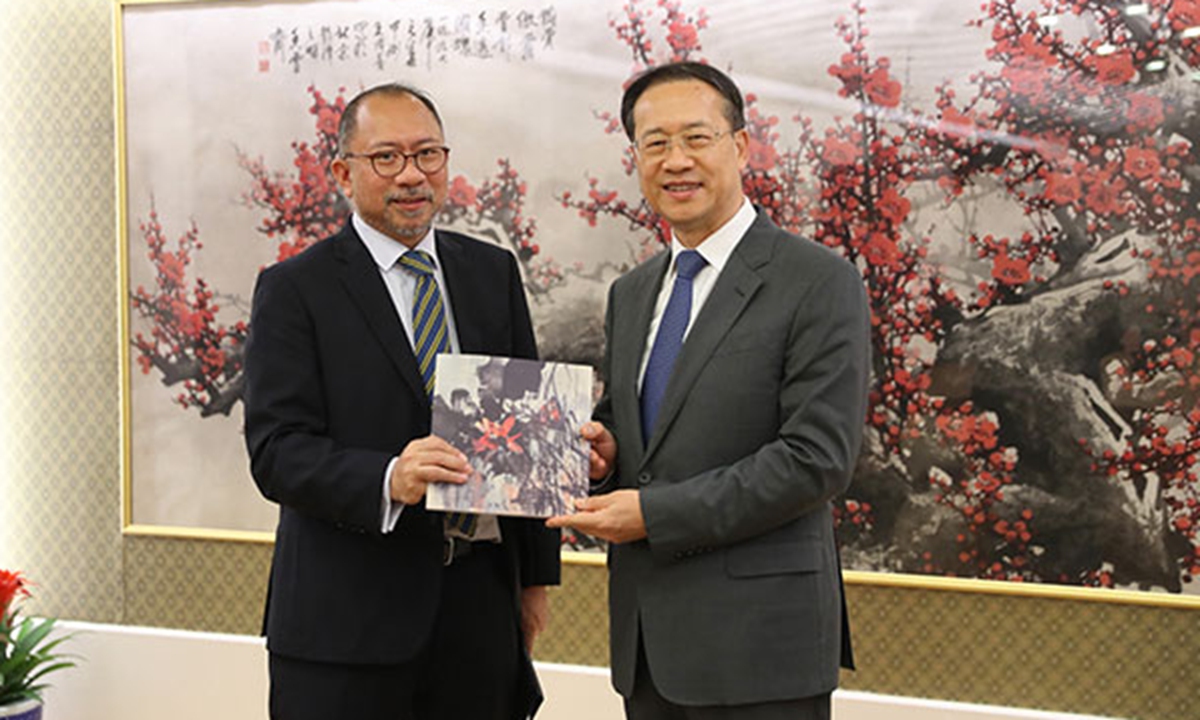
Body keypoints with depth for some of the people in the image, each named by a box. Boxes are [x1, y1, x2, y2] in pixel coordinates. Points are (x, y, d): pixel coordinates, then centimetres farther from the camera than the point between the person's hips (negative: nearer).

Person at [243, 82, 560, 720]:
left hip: (480, 600, 4)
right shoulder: (295, 290, -3)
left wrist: (536, 573, 10)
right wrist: (387, 480, -29)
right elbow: (276, 452, -12)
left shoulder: (494, 273, 10)